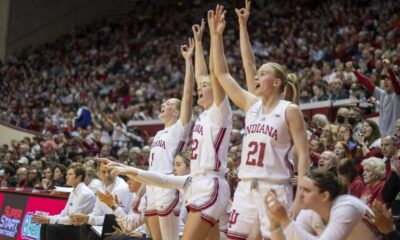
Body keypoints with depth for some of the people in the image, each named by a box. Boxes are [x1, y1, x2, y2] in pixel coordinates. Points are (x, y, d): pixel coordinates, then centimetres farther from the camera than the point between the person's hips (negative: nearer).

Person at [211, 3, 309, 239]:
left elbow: (303, 155, -6)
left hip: (275, 189, -6)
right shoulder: (251, 104, 12)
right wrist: (217, 35, 7)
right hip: (246, 187, 6)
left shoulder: (290, 111, -4)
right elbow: (222, 74, 13)